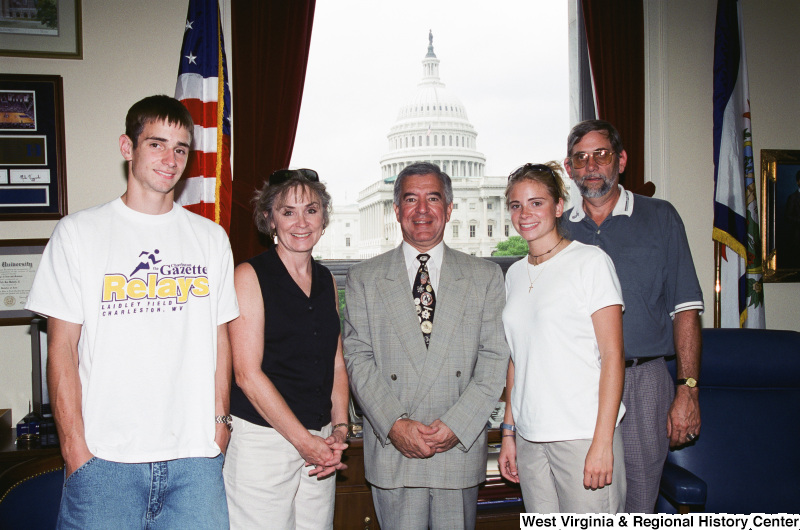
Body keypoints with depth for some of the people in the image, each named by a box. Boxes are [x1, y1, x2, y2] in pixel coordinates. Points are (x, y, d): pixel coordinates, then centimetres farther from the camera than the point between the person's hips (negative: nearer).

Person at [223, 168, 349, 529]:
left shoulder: (327, 281, 12)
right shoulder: (249, 276, -6)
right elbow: (247, 374, -11)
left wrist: (339, 429, 1)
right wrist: (304, 441, -11)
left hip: (320, 442, 5)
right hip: (261, 440, -5)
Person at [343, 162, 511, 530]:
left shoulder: (485, 276, 6)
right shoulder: (364, 279, 6)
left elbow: (494, 359, 0)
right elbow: (358, 358, -1)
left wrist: (456, 425, -11)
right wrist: (394, 424, -13)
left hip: (461, 447, 1)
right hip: (392, 450, 0)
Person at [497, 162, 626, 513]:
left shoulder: (590, 261, -4)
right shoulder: (515, 274, 13)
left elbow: (612, 356, -8)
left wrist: (602, 441, -14)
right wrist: (508, 432, 11)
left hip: (583, 433, -5)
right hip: (530, 437, 5)